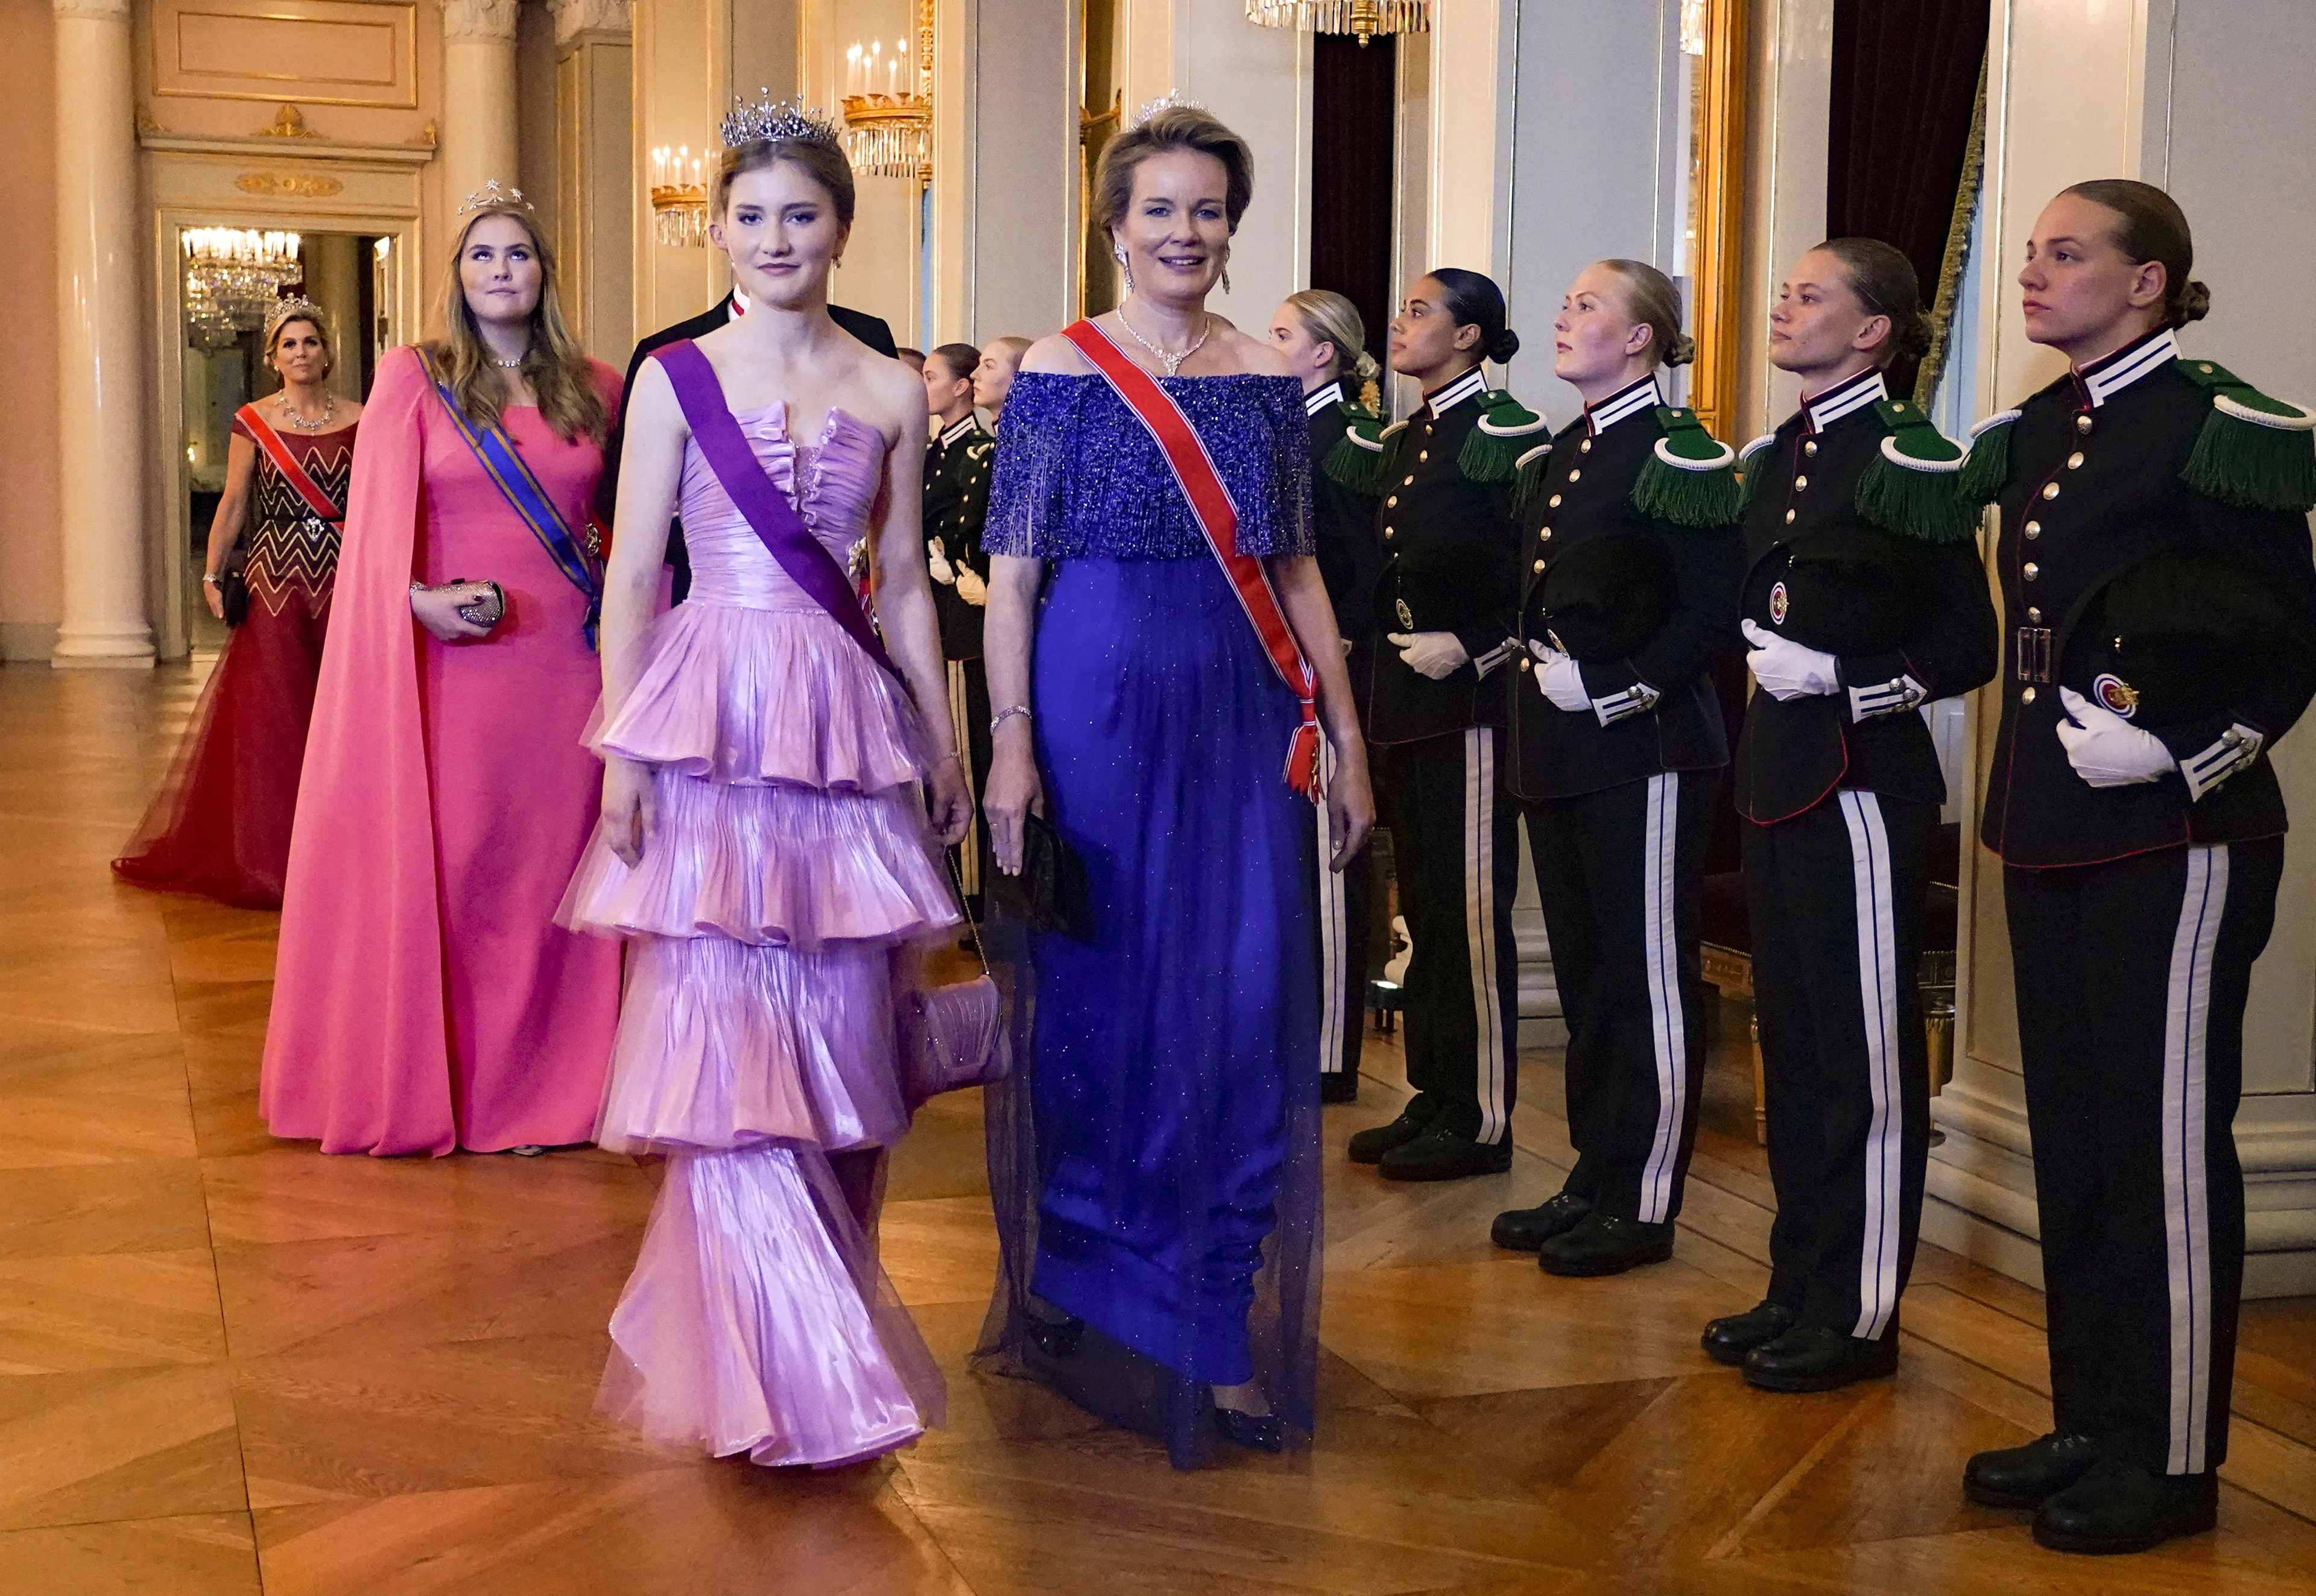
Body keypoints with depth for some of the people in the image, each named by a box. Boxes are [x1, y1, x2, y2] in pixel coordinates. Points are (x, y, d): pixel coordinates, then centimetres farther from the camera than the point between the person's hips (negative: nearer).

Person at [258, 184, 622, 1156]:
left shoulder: (597, 391, 10)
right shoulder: (413, 377, 3)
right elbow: (379, 521, -3)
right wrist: (427, 599, -20)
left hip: (565, 660, 2)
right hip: (452, 658, -2)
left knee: (550, 861, 5)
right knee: (445, 863, 1)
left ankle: (540, 1083, 14)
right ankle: (435, 1083, 11)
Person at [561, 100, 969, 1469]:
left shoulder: (890, 392, 9)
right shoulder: (677, 378, 2)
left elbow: (905, 582, 13)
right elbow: (632, 577, 1)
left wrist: (943, 742, 12)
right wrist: (622, 749, -5)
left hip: (848, 724, 3)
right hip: (711, 717, -2)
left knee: (839, 1029, 5)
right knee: (725, 1032, -7)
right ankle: (800, 1374, -2)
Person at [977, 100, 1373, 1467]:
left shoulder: (1270, 380, 9)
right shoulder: (1062, 371, -1)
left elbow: (1295, 569, 12)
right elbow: (1013, 572, -4)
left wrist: (1347, 736, 8)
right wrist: (1011, 745, -12)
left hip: (1237, 717, 3)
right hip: (1095, 704, -3)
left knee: (1247, 1011, 2)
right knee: (1096, 997, 6)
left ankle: (1218, 1329, 13)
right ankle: (1077, 1287, 26)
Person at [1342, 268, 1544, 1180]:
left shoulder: (1505, 434, -10)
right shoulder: (1401, 442, 16)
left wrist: (1471, 647, -19)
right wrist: (1390, 646, 7)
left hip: (1471, 696, -9)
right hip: (1405, 697, 9)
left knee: (1470, 908, -4)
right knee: (1423, 901, 13)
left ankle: (1480, 1120, 4)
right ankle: (1434, 1097, 22)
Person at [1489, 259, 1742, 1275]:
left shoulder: (1680, 455, -11)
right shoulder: (1563, 452, 15)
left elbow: (1714, 617, -16)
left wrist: (1612, 687, -18)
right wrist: (1542, 665, 7)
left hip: (1646, 749, -9)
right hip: (1562, 752, 9)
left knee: (1650, 980, -1)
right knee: (1585, 973, 14)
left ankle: (1644, 1204, 7)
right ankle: (1594, 1180, 24)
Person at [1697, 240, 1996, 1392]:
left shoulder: (1908, 457, -9)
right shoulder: (1773, 457, 14)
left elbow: (1966, 648, -9)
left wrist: (1840, 679, -17)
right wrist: (1763, 655, 7)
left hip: (1864, 783, -8)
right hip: (1780, 776, 8)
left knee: (1866, 1056, 0)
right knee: (1793, 1041, 14)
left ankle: (1860, 1316, 9)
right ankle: (1800, 1289, 24)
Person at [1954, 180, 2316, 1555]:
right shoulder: (2031, 434, 12)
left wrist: (2188, 755, -21)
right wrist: (2036, 754, 8)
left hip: (2176, 837, -8)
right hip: (2050, 826, 8)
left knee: (2166, 1142, -1)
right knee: (2071, 1130, 13)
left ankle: (2174, 1458, 10)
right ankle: (2093, 1424, 24)